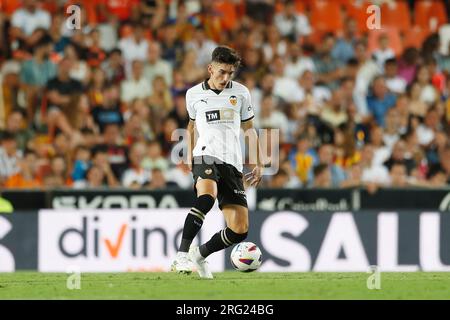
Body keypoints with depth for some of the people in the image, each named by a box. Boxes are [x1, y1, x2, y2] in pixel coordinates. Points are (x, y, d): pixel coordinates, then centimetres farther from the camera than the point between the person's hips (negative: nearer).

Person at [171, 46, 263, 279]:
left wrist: (258, 164, 13)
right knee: (207, 195, -39)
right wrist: (189, 154, 19)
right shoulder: (194, 94, 9)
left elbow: (249, 128, 20)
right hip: (206, 155, -3)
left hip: (233, 164, 3)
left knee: (240, 230, -6)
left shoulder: (241, 93, 11)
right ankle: (182, 255, -42)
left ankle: (200, 255, 19)